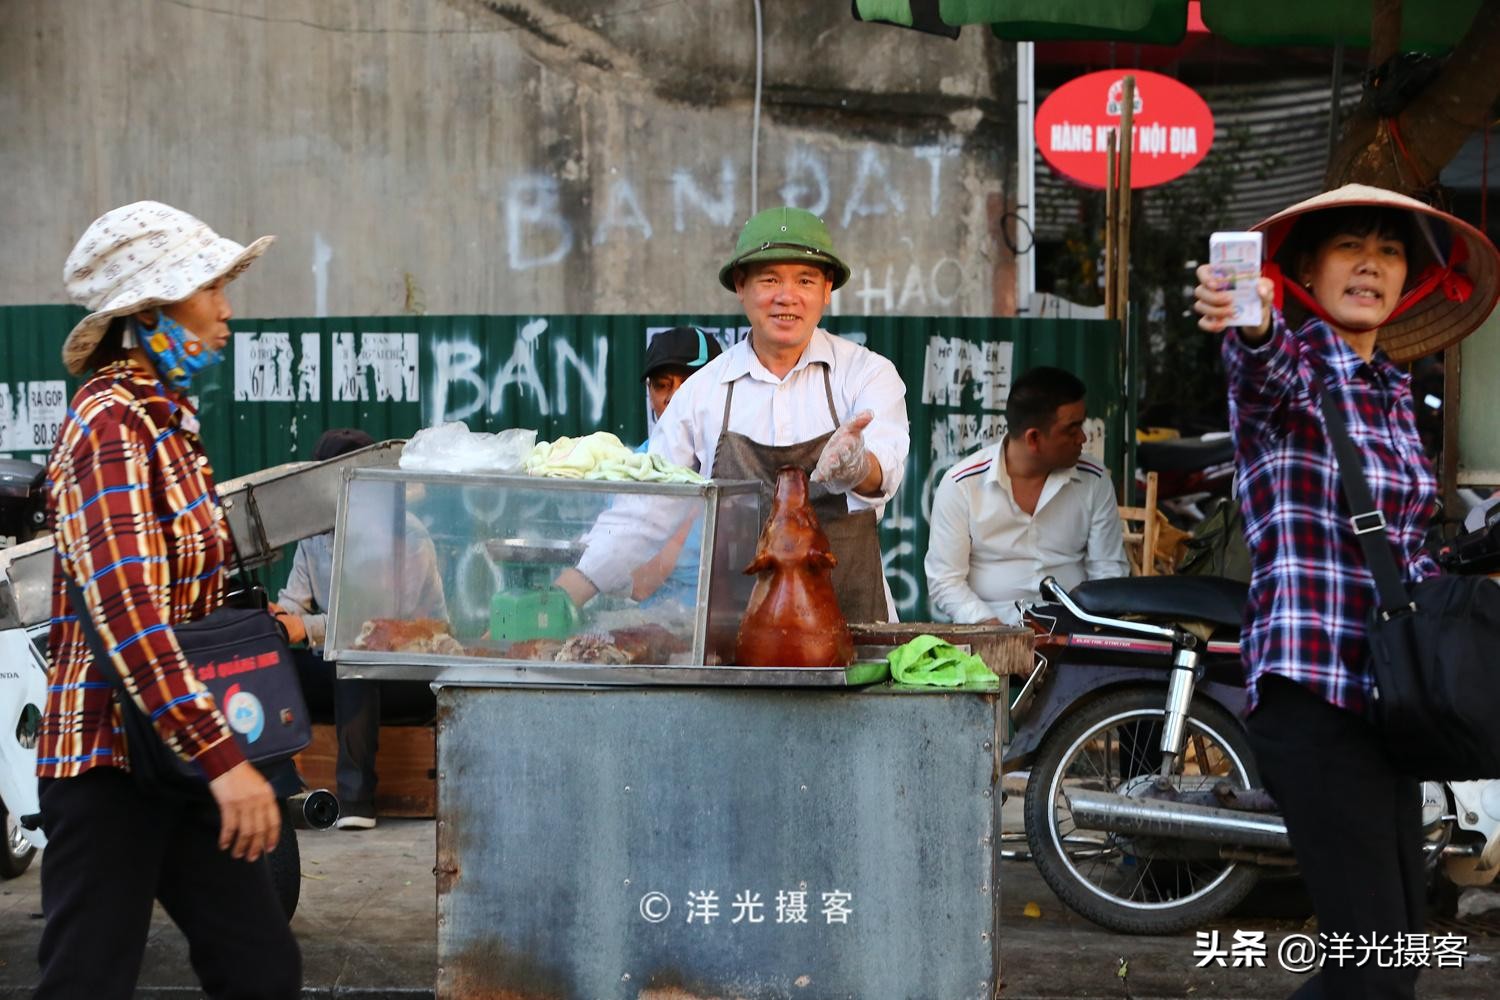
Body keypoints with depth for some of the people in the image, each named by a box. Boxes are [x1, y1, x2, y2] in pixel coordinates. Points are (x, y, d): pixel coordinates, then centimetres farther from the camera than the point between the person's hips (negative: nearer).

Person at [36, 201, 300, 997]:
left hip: (180, 753, 9)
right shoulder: (111, 423, -16)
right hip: (112, 759, -9)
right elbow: (126, 612, -26)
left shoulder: (166, 418, 13)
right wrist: (220, 757, -29)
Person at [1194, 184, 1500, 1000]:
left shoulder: (1393, 391, 17)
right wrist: (1249, 323, -54)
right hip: (1313, 689, -8)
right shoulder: (1289, 365, -6)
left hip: (1384, 690, 8)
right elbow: (1262, 363, -32)